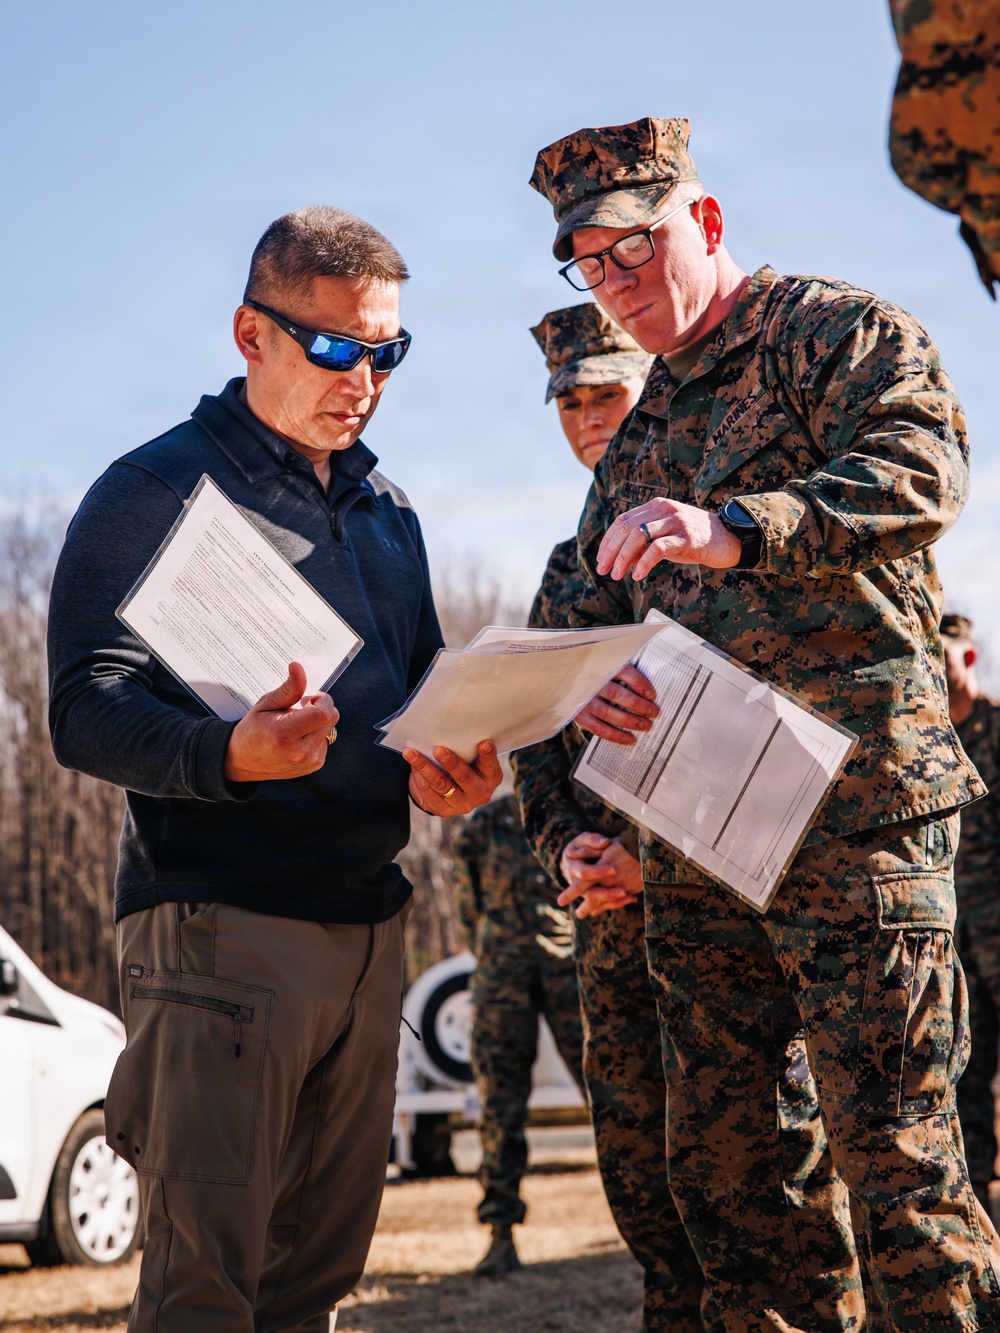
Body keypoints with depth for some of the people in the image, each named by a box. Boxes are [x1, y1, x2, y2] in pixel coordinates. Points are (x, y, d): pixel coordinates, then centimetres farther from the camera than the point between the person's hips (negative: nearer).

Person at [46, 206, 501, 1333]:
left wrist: (449, 772, 1)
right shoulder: (155, 491, -3)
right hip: (219, 919, -7)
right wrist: (231, 755, -31)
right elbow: (87, 710, -12)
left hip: (365, 926, 7)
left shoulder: (385, 513, 20)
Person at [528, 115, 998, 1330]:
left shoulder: (840, 333, 2)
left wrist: (736, 529, -34)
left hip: (849, 811, -7)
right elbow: (602, 618, 23)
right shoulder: (642, 433, 23)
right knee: (711, 1162, 6)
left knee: (894, 1149, -11)